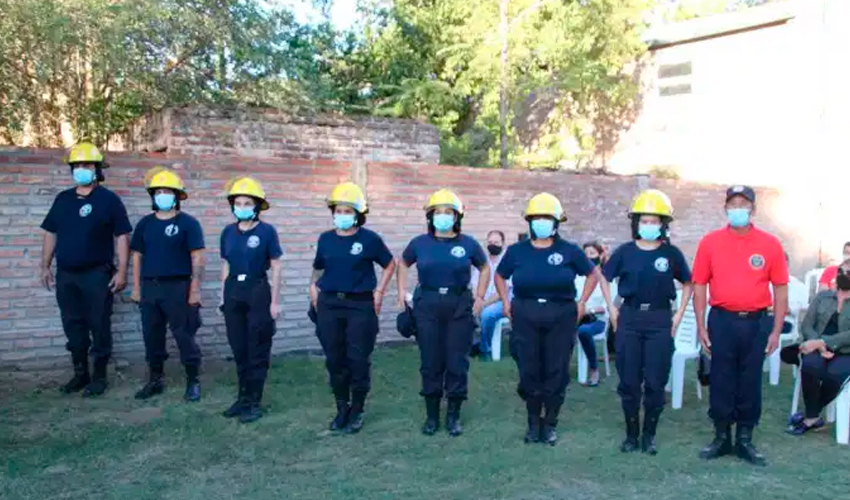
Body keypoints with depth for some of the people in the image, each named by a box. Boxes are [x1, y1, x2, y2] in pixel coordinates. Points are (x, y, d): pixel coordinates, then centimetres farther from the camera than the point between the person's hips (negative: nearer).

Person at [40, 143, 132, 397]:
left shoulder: (109, 199, -4)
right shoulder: (62, 199, 11)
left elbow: (122, 237, -6)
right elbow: (51, 233, 17)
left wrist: (121, 271, -11)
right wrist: (46, 266, 12)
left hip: (97, 274, -5)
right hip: (66, 275, 5)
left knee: (99, 326, 0)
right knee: (73, 326, 11)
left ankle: (99, 376, 10)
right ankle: (80, 373, 23)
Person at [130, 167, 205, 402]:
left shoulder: (188, 223, -4)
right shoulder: (145, 223, 10)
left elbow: (197, 257, -7)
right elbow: (137, 256, 14)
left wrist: (195, 289, -12)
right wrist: (136, 288, 9)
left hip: (178, 287, -5)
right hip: (150, 287, 5)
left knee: (184, 336, -1)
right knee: (152, 336, 12)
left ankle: (193, 382, 10)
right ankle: (155, 380, 25)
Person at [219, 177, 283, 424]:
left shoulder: (267, 231, -6)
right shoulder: (228, 232, 7)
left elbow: (275, 267, -4)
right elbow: (226, 266, 14)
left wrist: (274, 301, -7)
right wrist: (223, 297, 11)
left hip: (258, 291, -5)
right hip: (233, 292, 5)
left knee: (257, 349, 3)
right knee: (239, 348, 12)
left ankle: (255, 401, 12)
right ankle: (243, 396, 25)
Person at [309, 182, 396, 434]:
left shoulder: (370, 239, -4)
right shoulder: (326, 239, 6)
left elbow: (390, 264, 7)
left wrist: (379, 292, 0)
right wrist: (314, 286, 8)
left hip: (360, 305, -3)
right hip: (329, 305, 4)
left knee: (358, 360, 0)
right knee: (335, 360, 8)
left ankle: (357, 411, 15)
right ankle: (342, 408, 23)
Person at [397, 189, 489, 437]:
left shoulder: (468, 244, 0)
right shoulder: (420, 243, 2)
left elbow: (485, 268, 15)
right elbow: (403, 264, 19)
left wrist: (480, 297, 5)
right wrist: (402, 291, 8)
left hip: (460, 307, 0)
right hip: (427, 306, 1)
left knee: (457, 363, 3)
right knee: (431, 362, 6)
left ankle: (454, 416, 18)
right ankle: (432, 416, 19)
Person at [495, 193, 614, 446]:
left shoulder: (569, 251, -1)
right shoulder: (517, 251, 2)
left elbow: (593, 274, 11)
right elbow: (500, 276, 18)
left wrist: (581, 303, 4)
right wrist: (506, 302, 7)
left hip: (561, 317, -1)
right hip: (525, 317, 1)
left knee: (556, 372, 4)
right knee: (529, 371, 5)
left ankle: (549, 424, 18)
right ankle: (534, 423, 21)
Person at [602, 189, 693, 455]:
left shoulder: (671, 253, 0)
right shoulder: (625, 251, 1)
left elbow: (688, 284, 11)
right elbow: (604, 278, 12)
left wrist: (678, 316, 3)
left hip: (660, 320, -1)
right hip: (630, 318, 1)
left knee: (655, 382, 2)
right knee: (629, 381, 5)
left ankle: (649, 435, 16)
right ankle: (631, 433, 18)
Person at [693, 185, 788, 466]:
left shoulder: (770, 244, 0)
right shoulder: (710, 242, 0)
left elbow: (780, 288, 3)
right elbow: (699, 285, 2)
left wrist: (776, 331, -1)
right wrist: (701, 327, -2)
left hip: (755, 322, 0)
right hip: (721, 321, 0)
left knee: (750, 383, 9)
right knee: (721, 382, 7)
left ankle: (745, 440, 23)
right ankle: (721, 438, 22)